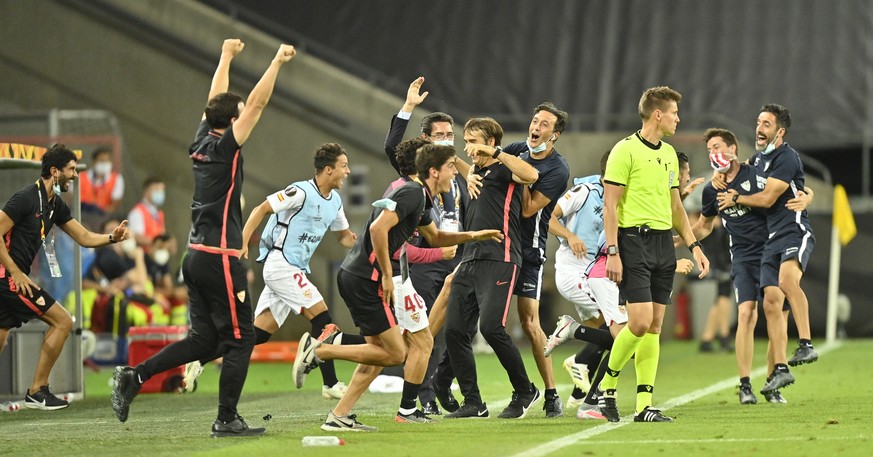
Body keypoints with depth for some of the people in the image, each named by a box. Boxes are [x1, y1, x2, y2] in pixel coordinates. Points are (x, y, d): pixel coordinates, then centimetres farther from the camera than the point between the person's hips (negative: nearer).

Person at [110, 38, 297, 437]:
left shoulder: (201, 142, 8)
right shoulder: (225, 147, -11)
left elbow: (216, 100, 23)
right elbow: (257, 103, -14)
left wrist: (227, 57, 34)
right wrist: (277, 61, -8)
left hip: (196, 257, 9)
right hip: (220, 259, -9)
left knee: (203, 339, 12)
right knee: (240, 339, 0)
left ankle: (133, 376, 4)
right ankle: (227, 420, 1)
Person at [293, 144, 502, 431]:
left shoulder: (420, 199, 19)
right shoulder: (412, 193, -13)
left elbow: (435, 238, 36)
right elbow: (378, 228, -25)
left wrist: (474, 236, 24)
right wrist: (387, 276, -20)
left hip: (353, 277, 10)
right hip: (366, 277, -10)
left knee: (383, 353, 12)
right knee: (395, 353, -6)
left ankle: (339, 416, 7)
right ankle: (318, 350, -9)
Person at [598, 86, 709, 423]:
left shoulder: (669, 154, 16)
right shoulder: (626, 150, -7)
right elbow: (610, 204, -9)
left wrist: (693, 246, 16)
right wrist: (612, 252, -15)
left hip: (664, 243, 7)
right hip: (634, 242, -7)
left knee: (655, 327, 3)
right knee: (640, 322, -14)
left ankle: (644, 405, 5)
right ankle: (607, 385, 6)